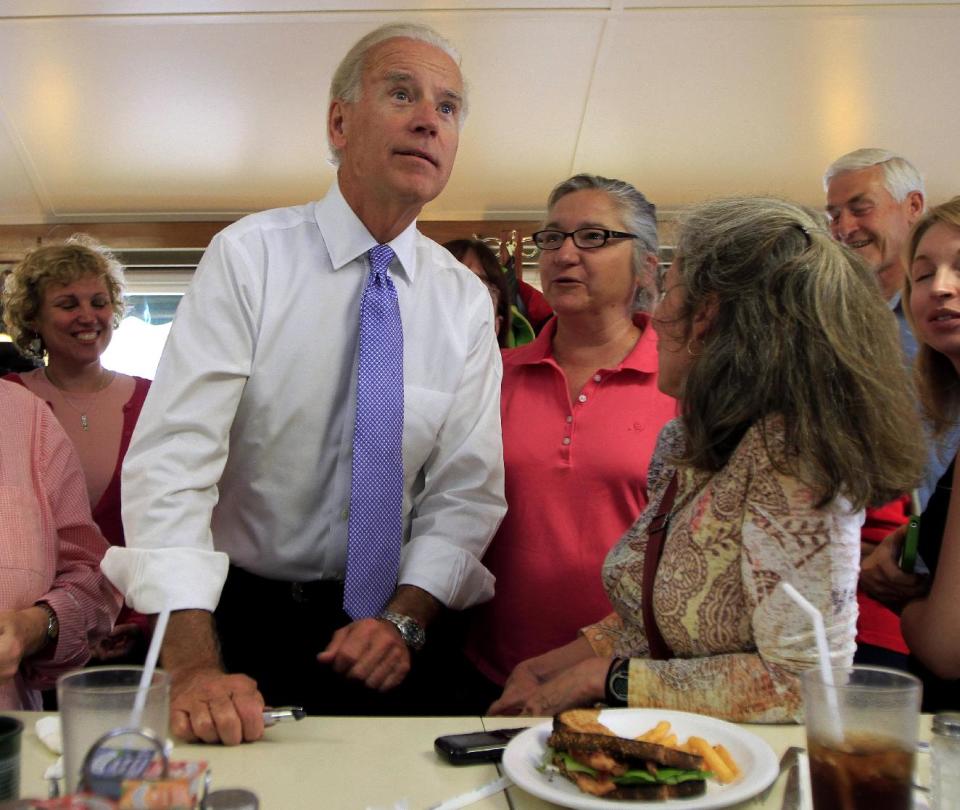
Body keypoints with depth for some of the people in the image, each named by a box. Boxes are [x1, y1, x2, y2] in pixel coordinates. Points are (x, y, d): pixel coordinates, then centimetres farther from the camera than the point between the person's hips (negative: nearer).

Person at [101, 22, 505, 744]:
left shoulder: (467, 303, 0)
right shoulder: (247, 258, -9)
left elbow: (466, 489, 0)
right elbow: (172, 458, -17)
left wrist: (404, 618, -16)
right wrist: (194, 669, -26)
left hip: (384, 634, 2)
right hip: (242, 615, -2)